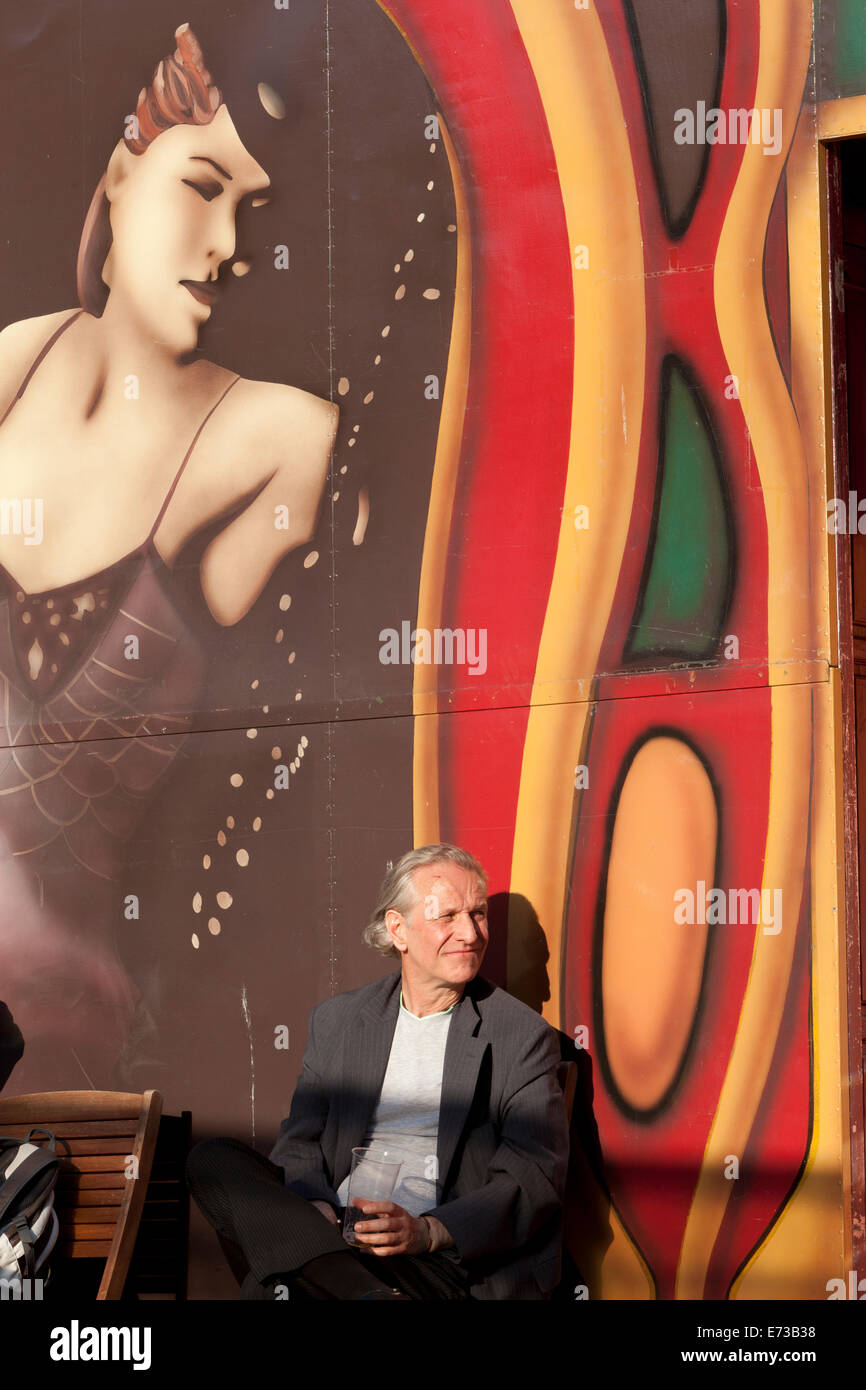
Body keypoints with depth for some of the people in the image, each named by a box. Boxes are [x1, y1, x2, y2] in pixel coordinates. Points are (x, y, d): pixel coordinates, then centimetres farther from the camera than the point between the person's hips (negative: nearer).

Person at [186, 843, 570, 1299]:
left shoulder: (524, 1036, 4)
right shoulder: (335, 1021, 17)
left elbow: (535, 1180, -4)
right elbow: (298, 1144, 12)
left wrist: (427, 1232, -22)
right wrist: (317, 1211, -14)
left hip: (443, 1261, -6)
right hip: (333, 1233, 6)